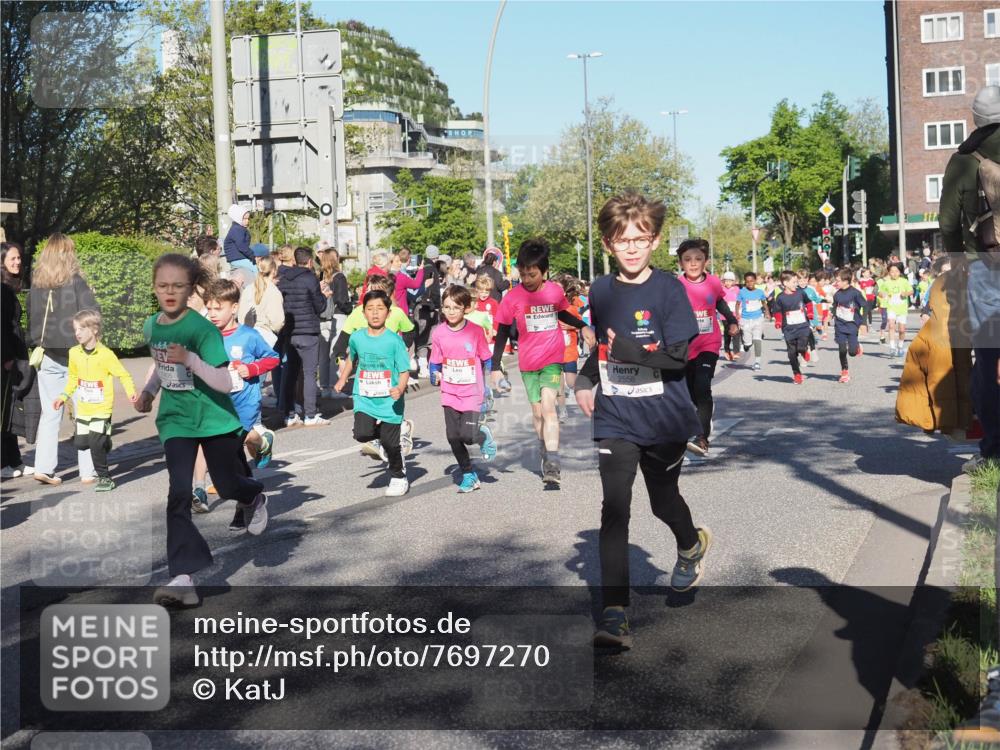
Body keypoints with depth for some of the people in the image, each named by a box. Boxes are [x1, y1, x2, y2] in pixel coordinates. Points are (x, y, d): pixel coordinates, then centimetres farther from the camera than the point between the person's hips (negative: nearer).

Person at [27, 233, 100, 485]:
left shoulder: (36, 284, 4)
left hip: (47, 356, 4)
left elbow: (30, 318, 8)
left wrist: (38, 343, 13)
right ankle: (88, 471, 4)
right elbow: (92, 313, -14)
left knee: (50, 414, 11)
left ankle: (44, 467, 6)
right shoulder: (75, 281, -8)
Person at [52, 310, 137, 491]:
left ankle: (105, 478, 4)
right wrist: (64, 396, 10)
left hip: (102, 408, -6)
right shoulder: (74, 353, 1)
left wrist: (131, 392, -26)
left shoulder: (105, 354, -16)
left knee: (95, 443, -11)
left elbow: (123, 374, -12)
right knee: (80, 442, 7)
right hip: (83, 408, 6)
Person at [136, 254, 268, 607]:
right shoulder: (151, 326, -1)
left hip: (214, 418, -3)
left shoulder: (202, 329, -20)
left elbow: (225, 383, -27)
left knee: (227, 486, 9)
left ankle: (254, 498, 49)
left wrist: (190, 359, -39)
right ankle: (184, 577, -12)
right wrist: (149, 391, 8)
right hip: (175, 420, 3)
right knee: (179, 493, -11)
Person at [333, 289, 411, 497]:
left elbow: (404, 370, -9)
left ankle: (398, 477, 30)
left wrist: (400, 389, -26)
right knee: (361, 434, -18)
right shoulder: (357, 337, 1)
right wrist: (343, 379, 17)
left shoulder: (394, 340, -10)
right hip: (364, 398, 3)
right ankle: (381, 436, 18)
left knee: (390, 443, 4)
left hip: (389, 400, -3)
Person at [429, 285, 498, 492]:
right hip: (449, 393, 3)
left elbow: (486, 359, 2)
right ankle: (468, 475, 19)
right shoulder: (439, 333, -2)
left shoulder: (476, 331, -8)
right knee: (453, 436, 1)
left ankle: (484, 435, 23)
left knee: (468, 435, -14)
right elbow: (435, 362, 10)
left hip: (472, 392, -3)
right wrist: (435, 376, -7)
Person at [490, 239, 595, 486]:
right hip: (528, 363, 1)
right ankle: (546, 454, 31)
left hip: (552, 359, -1)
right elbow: (502, 332, -2)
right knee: (537, 411, 11)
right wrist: (496, 367, -3)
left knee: (547, 405, -17)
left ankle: (552, 463, -19)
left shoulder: (555, 291, -6)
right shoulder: (513, 297, -9)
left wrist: (583, 327, 2)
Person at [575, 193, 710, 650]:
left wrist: (627, 349, -24)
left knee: (663, 501, 17)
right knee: (614, 511, -10)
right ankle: (614, 613, -10)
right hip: (614, 422, 2)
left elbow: (678, 356, -16)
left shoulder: (669, 290, -9)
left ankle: (691, 545, 52)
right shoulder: (600, 292, 3)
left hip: (664, 421, -2)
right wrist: (585, 381, 5)